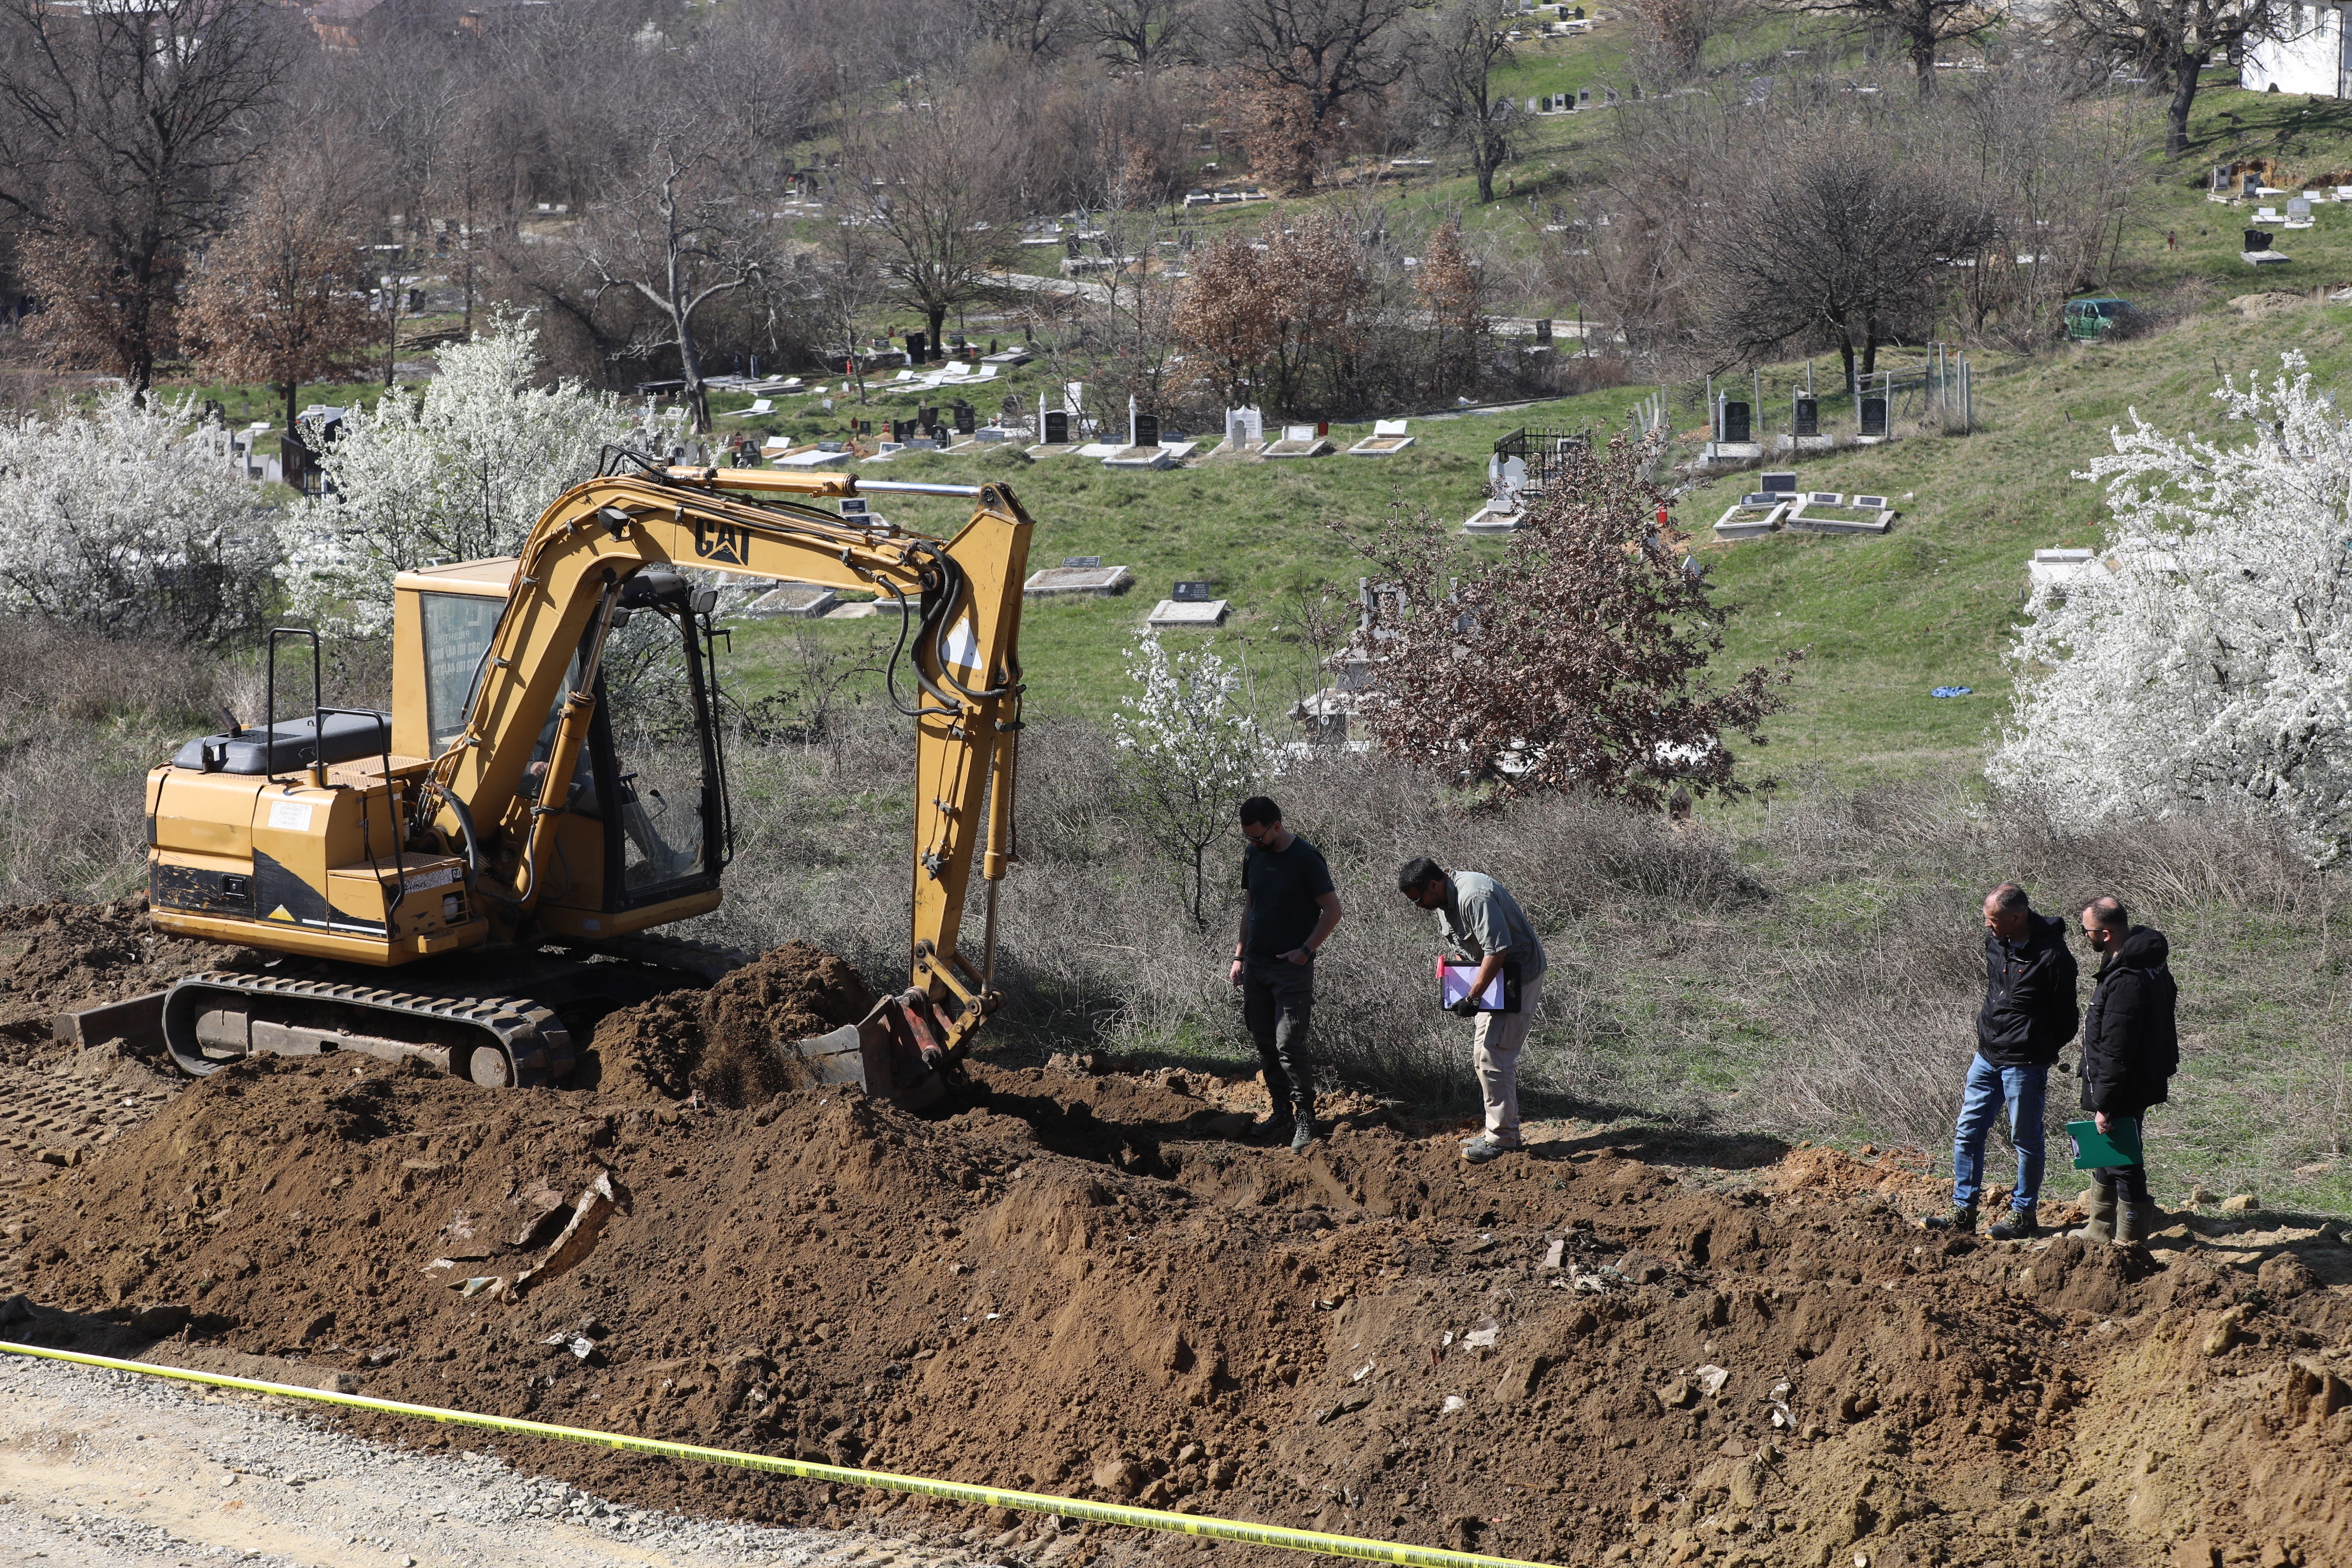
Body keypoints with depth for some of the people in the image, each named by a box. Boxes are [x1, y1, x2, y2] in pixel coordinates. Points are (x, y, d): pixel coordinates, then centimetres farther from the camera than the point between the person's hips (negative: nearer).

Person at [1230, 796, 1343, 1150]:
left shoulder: (1306, 858, -12)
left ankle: (1305, 1117, -2)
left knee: (1289, 1045, -11)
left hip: (1292, 967, -6)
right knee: (1265, 1043, 9)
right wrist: (1240, 955, 12)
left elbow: (1332, 909, -9)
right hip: (1256, 964, 7)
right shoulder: (1252, 855, 7)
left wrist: (1306, 951, -13)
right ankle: (1281, 1113, 17)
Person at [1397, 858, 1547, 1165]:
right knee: (1483, 1055, 14)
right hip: (1492, 979, 10)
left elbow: (1497, 951, -31)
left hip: (1519, 978, -10)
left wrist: (1471, 998, -26)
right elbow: (1460, 949, 17)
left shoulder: (1474, 897, -28)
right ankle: (1504, 1131, 23)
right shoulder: (1444, 901, 5)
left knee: (1492, 1056, -13)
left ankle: (1502, 1139, -6)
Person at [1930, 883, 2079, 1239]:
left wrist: (2040, 1053, -3)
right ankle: (1963, 1211, 18)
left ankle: (2023, 1215, 18)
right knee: (1967, 1132, 9)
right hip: (1987, 1056, 7)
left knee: (2026, 1140, 6)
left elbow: (2065, 1021, -11)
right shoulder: (1995, 939, 1)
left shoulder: (2052, 956, -20)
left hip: (2024, 1063, -7)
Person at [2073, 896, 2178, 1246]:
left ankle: (2129, 1241, 15)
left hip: (2125, 1090, -11)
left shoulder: (2126, 982, -29)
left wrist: (2104, 1105, -22)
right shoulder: (2146, 961, 3)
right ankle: (2101, 1230, 36)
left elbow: (2116, 1053, -27)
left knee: (2122, 1164, 3)